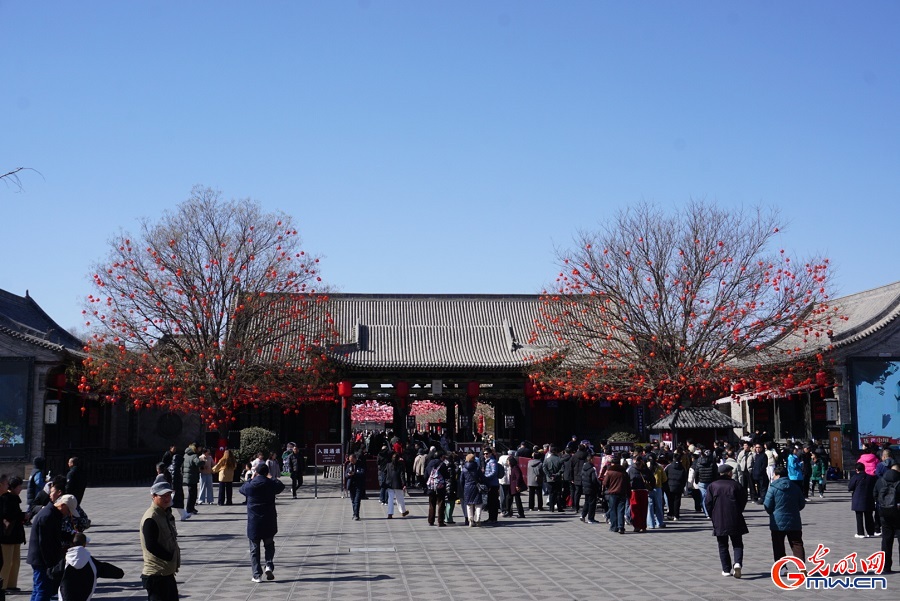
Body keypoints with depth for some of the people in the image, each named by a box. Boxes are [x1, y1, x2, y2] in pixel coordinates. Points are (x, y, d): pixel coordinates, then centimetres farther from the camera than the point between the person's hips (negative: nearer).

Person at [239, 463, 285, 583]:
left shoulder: (250, 485, -8)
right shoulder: (271, 484, -6)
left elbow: (241, 489, 16)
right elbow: (281, 486, 17)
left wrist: (252, 479, 28)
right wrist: (273, 479, 33)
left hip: (254, 522, -1)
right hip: (269, 522, 1)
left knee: (254, 549, 7)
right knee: (269, 545, 18)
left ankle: (257, 575, 5)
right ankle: (269, 565, -3)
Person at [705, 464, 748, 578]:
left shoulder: (712, 486, 2)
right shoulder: (737, 485, 0)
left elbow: (708, 503, -1)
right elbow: (743, 501, 0)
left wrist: (713, 517, 10)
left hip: (719, 521, 1)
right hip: (735, 521, -1)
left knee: (723, 546, 11)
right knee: (737, 544, 7)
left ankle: (726, 569, 9)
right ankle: (737, 563, -16)